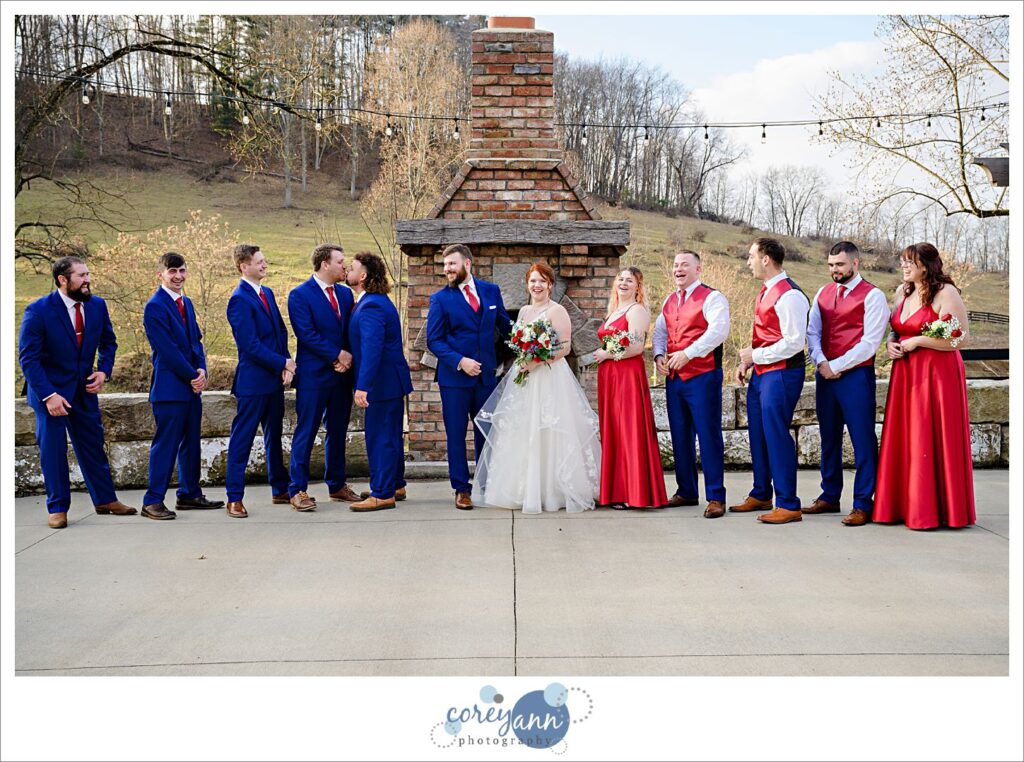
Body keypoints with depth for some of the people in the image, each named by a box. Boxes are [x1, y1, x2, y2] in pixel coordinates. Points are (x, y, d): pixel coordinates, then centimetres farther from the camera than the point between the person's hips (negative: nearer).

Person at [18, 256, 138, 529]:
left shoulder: (97, 306, -2)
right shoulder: (38, 311, -17)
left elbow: (108, 342, 13)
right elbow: (28, 359, -16)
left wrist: (103, 371, -4)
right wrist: (49, 395, -23)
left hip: (85, 388, 5)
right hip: (50, 390, -4)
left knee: (93, 445, 11)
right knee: (53, 449, 1)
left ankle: (105, 500, 21)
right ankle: (57, 508, 13)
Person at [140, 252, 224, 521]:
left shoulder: (186, 303, 15)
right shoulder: (155, 306, -11)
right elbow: (167, 349, -15)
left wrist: (202, 370, -2)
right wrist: (192, 376, -12)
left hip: (192, 385, 8)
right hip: (170, 385, -8)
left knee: (191, 441, 12)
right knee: (166, 443, -6)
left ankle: (190, 494, 21)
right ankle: (153, 501, 0)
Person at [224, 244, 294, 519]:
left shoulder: (267, 293, 12)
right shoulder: (239, 300, -14)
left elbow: (281, 331, 12)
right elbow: (251, 345, -19)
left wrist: (287, 363, -3)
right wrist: (283, 363, -14)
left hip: (275, 379, 8)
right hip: (253, 381, -8)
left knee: (274, 436, 16)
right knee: (242, 439, 0)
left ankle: (280, 490, 27)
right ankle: (234, 498, 6)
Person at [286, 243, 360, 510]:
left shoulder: (345, 294, 13)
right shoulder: (300, 295, -7)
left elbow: (351, 331, 11)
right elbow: (306, 333, -15)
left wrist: (347, 359, -6)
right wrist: (338, 355, -15)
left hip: (342, 375, 6)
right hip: (313, 375, -6)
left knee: (338, 432, 12)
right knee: (305, 433, -2)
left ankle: (337, 485, 22)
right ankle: (297, 490, 4)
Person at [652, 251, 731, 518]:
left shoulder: (712, 297, -6)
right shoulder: (669, 301, 17)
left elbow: (718, 331, -19)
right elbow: (659, 331, 22)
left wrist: (688, 353, -23)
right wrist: (659, 355, 2)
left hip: (703, 376, -7)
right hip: (673, 377, 7)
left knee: (708, 435, -5)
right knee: (680, 436, 12)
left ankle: (716, 497, 1)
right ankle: (686, 492, 23)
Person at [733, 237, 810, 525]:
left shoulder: (789, 295, -17)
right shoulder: (765, 292, 14)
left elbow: (794, 343, -22)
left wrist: (754, 355, -14)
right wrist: (746, 362, 11)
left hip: (781, 374, -10)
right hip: (761, 373, 10)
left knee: (776, 436, -6)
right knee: (758, 435, 16)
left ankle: (788, 505, 3)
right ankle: (761, 495, 30)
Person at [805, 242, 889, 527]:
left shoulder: (872, 296, -6)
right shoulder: (823, 294, 13)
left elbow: (869, 343, -12)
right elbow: (812, 332, 11)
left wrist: (836, 366, -12)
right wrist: (821, 362, -7)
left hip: (856, 375, -6)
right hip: (825, 374, 6)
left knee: (863, 440, -3)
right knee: (829, 438, 13)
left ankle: (863, 505, 3)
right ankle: (829, 497, 24)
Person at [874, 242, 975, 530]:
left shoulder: (945, 293, -9)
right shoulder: (902, 292, 14)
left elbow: (960, 338, -14)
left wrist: (917, 341, -14)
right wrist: (890, 344, 2)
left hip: (937, 375, -7)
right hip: (906, 374, 7)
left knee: (933, 441, -3)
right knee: (905, 440, 5)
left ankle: (935, 509, 5)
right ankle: (906, 506, 12)